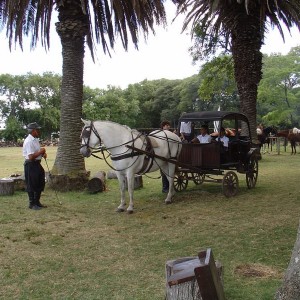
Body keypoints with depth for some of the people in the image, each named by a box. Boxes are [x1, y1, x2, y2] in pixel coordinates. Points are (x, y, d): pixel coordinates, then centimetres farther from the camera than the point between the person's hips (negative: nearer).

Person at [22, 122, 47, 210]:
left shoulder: (35, 140, 10)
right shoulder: (29, 141, -20)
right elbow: (31, 157, -25)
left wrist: (43, 153, 4)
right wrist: (41, 152, -17)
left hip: (37, 164, 10)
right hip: (31, 165, -10)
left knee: (40, 184, 17)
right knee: (32, 185, 1)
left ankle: (37, 202, 31)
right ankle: (32, 204, 14)